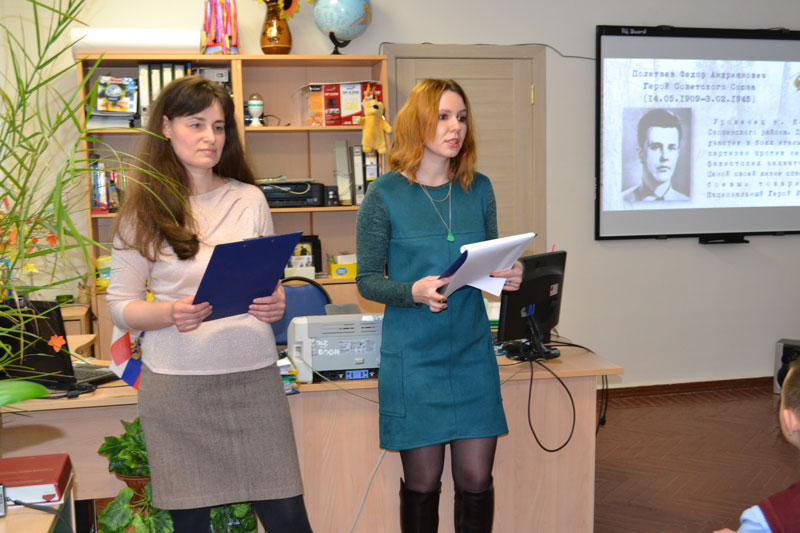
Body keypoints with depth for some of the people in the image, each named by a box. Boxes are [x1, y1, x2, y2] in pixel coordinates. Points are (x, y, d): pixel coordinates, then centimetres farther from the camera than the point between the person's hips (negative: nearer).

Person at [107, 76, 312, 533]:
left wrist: (276, 305, -9)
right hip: (175, 385, -1)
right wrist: (170, 313, -18)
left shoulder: (249, 200, 7)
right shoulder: (143, 210, 2)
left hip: (254, 376, 1)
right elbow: (121, 306, 1)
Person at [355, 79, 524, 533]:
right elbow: (367, 279, -5)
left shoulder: (479, 189, 5)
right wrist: (413, 292, -23)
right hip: (414, 356, -3)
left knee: (476, 479, 7)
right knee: (422, 482, 6)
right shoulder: (385, 195, -7)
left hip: (473, 351, 4)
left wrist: (509, 275, -8)